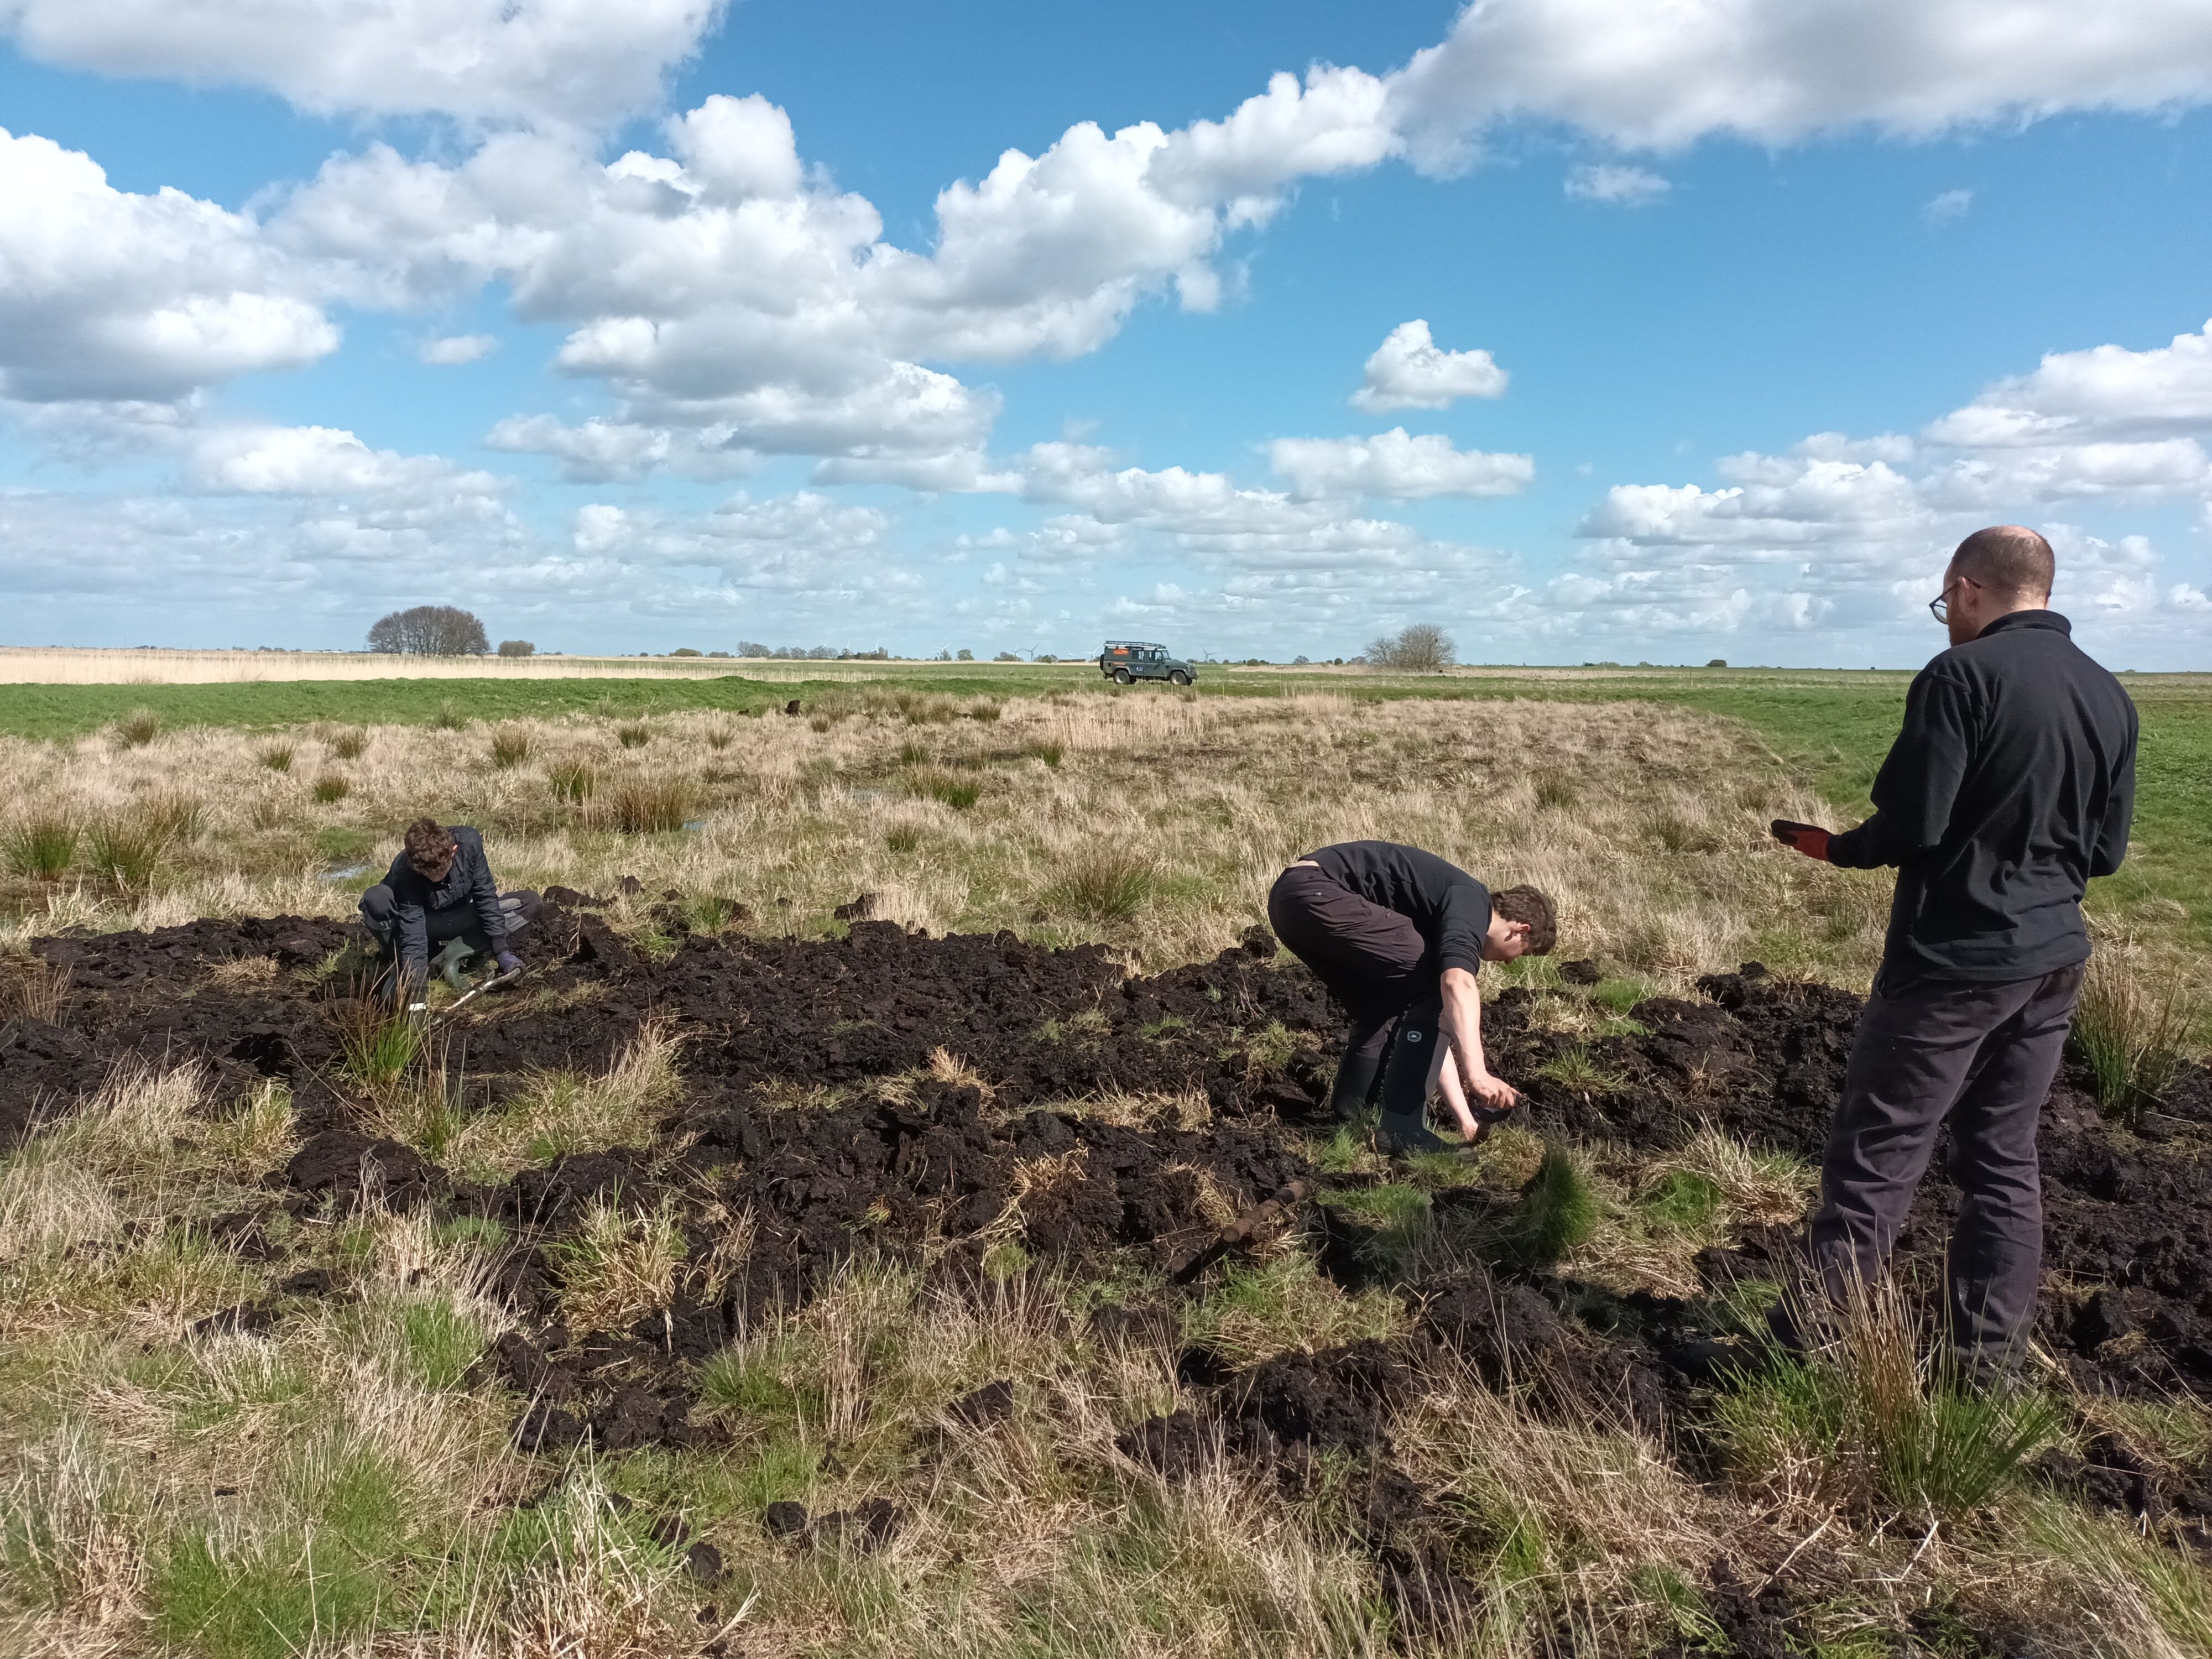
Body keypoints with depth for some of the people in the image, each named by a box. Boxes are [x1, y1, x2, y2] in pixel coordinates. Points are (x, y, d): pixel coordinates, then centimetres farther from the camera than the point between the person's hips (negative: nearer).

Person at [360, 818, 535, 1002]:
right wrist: (417, 993, -42)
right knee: (374, 900, -36)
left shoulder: (469, 842, -27)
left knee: (531, 903, -15)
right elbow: (413, 937, -36)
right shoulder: (405, 873, -34)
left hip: (457, 921, 4)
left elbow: (486, 896, -17)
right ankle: (402, 970, -13)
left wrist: (502, 952, -21)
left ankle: (452, 953, -19)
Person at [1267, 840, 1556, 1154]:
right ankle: (1401, 1130, -3)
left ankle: (1348, 1117, 25)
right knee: (1435, 992, -4)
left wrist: (1466, 1118, 32)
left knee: (1384, 1009, 24)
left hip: (1287, 897, 10)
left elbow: (1434, 1031, 30)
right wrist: (1477, 1073, -29)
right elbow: (1458, 985, -22)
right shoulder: (1473, 904, -1)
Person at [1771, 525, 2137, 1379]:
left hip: (1953, 958, -7)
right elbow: (2106, 851, 11)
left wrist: (1838, 848, 0)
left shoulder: (1962, 675, -14)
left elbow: (1912, 824, -19)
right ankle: (1990, 1353, 22)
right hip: (2054, 960, 7)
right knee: (2005, 1157, 15)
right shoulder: (2109, 696, 8)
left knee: (1877, 1151, 2)